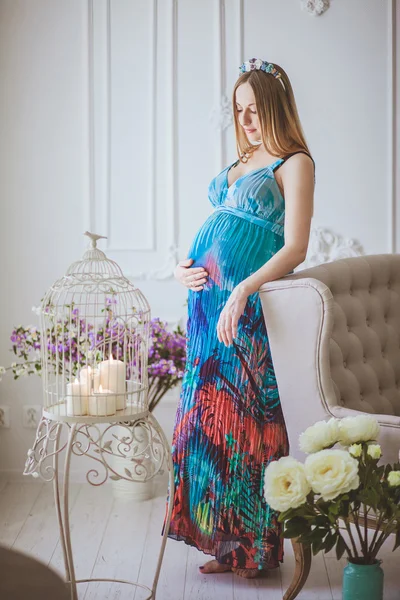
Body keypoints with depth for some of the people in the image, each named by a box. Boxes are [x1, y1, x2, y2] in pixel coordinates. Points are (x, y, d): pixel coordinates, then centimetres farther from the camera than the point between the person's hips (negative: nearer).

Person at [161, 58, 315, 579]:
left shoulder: (294, 164, -4)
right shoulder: (241, 163, 20)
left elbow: (295, 248, -15)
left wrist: (242, 290, -28)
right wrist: (182, 269, 6)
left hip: (246, 308, -8)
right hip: (206, 302, 8)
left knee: (245, 418, -3)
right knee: (207, 418, 8)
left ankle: (258, 547, 10)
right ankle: (226, 543, 18)